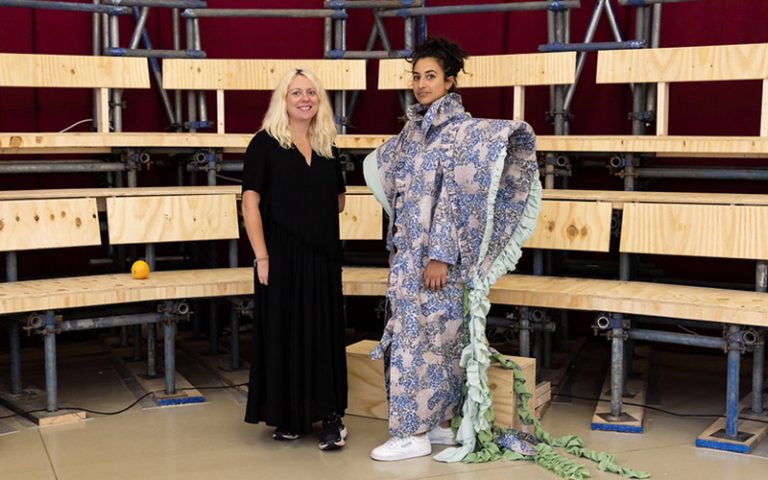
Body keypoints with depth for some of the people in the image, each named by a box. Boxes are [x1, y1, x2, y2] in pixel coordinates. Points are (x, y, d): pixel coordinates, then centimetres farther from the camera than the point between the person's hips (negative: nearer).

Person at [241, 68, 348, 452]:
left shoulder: (327, 146, 11)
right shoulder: (265, 143, -3)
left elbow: (339, 201, 21)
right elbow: (251, 203, -9)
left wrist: (310, 212, 5)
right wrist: (261, 256, -15)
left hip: (322, 257, 4)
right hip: (282, 256, -4)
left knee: (325, 333, 4)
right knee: (282, 332, 3)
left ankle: (330, 417, 10)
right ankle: (286, 418, 17)